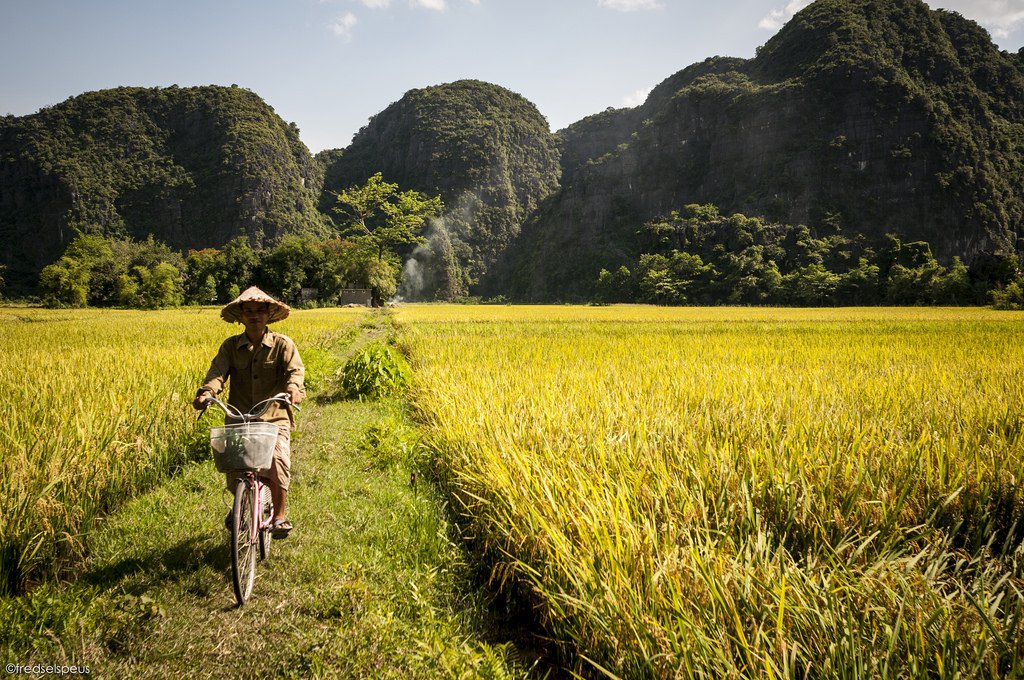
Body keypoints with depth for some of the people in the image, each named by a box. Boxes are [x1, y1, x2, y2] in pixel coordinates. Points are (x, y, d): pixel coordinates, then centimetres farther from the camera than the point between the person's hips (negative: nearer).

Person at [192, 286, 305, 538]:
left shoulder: (283, 344, 3)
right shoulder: (230, 346, 9)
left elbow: (295, 370, -12)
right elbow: (217, 371, -6)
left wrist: (294, 386, -35)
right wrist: (206, 392, -27)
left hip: (275, 417, -2)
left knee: (277, 461, -24)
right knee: (234, 466, -7)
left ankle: (280, 515, -3)